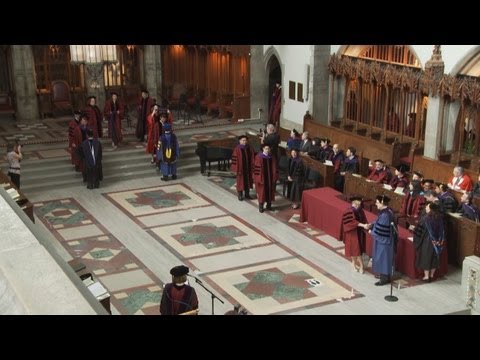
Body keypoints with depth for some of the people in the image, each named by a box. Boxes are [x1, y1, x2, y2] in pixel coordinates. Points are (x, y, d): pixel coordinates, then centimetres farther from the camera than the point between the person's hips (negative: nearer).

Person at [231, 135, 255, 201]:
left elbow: (252, 158, 6)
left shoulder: (249, 148, 0)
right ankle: (240, 195, 17)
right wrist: (236, 169, -13)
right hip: (240, 168, -4)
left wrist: (252, 167, 2)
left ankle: (247, 194, 26)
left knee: (248, 181, 13)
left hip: (248, 168, 4)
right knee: (240, 181, 5)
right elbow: (235, 159, -12)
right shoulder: (237, 149, -13)